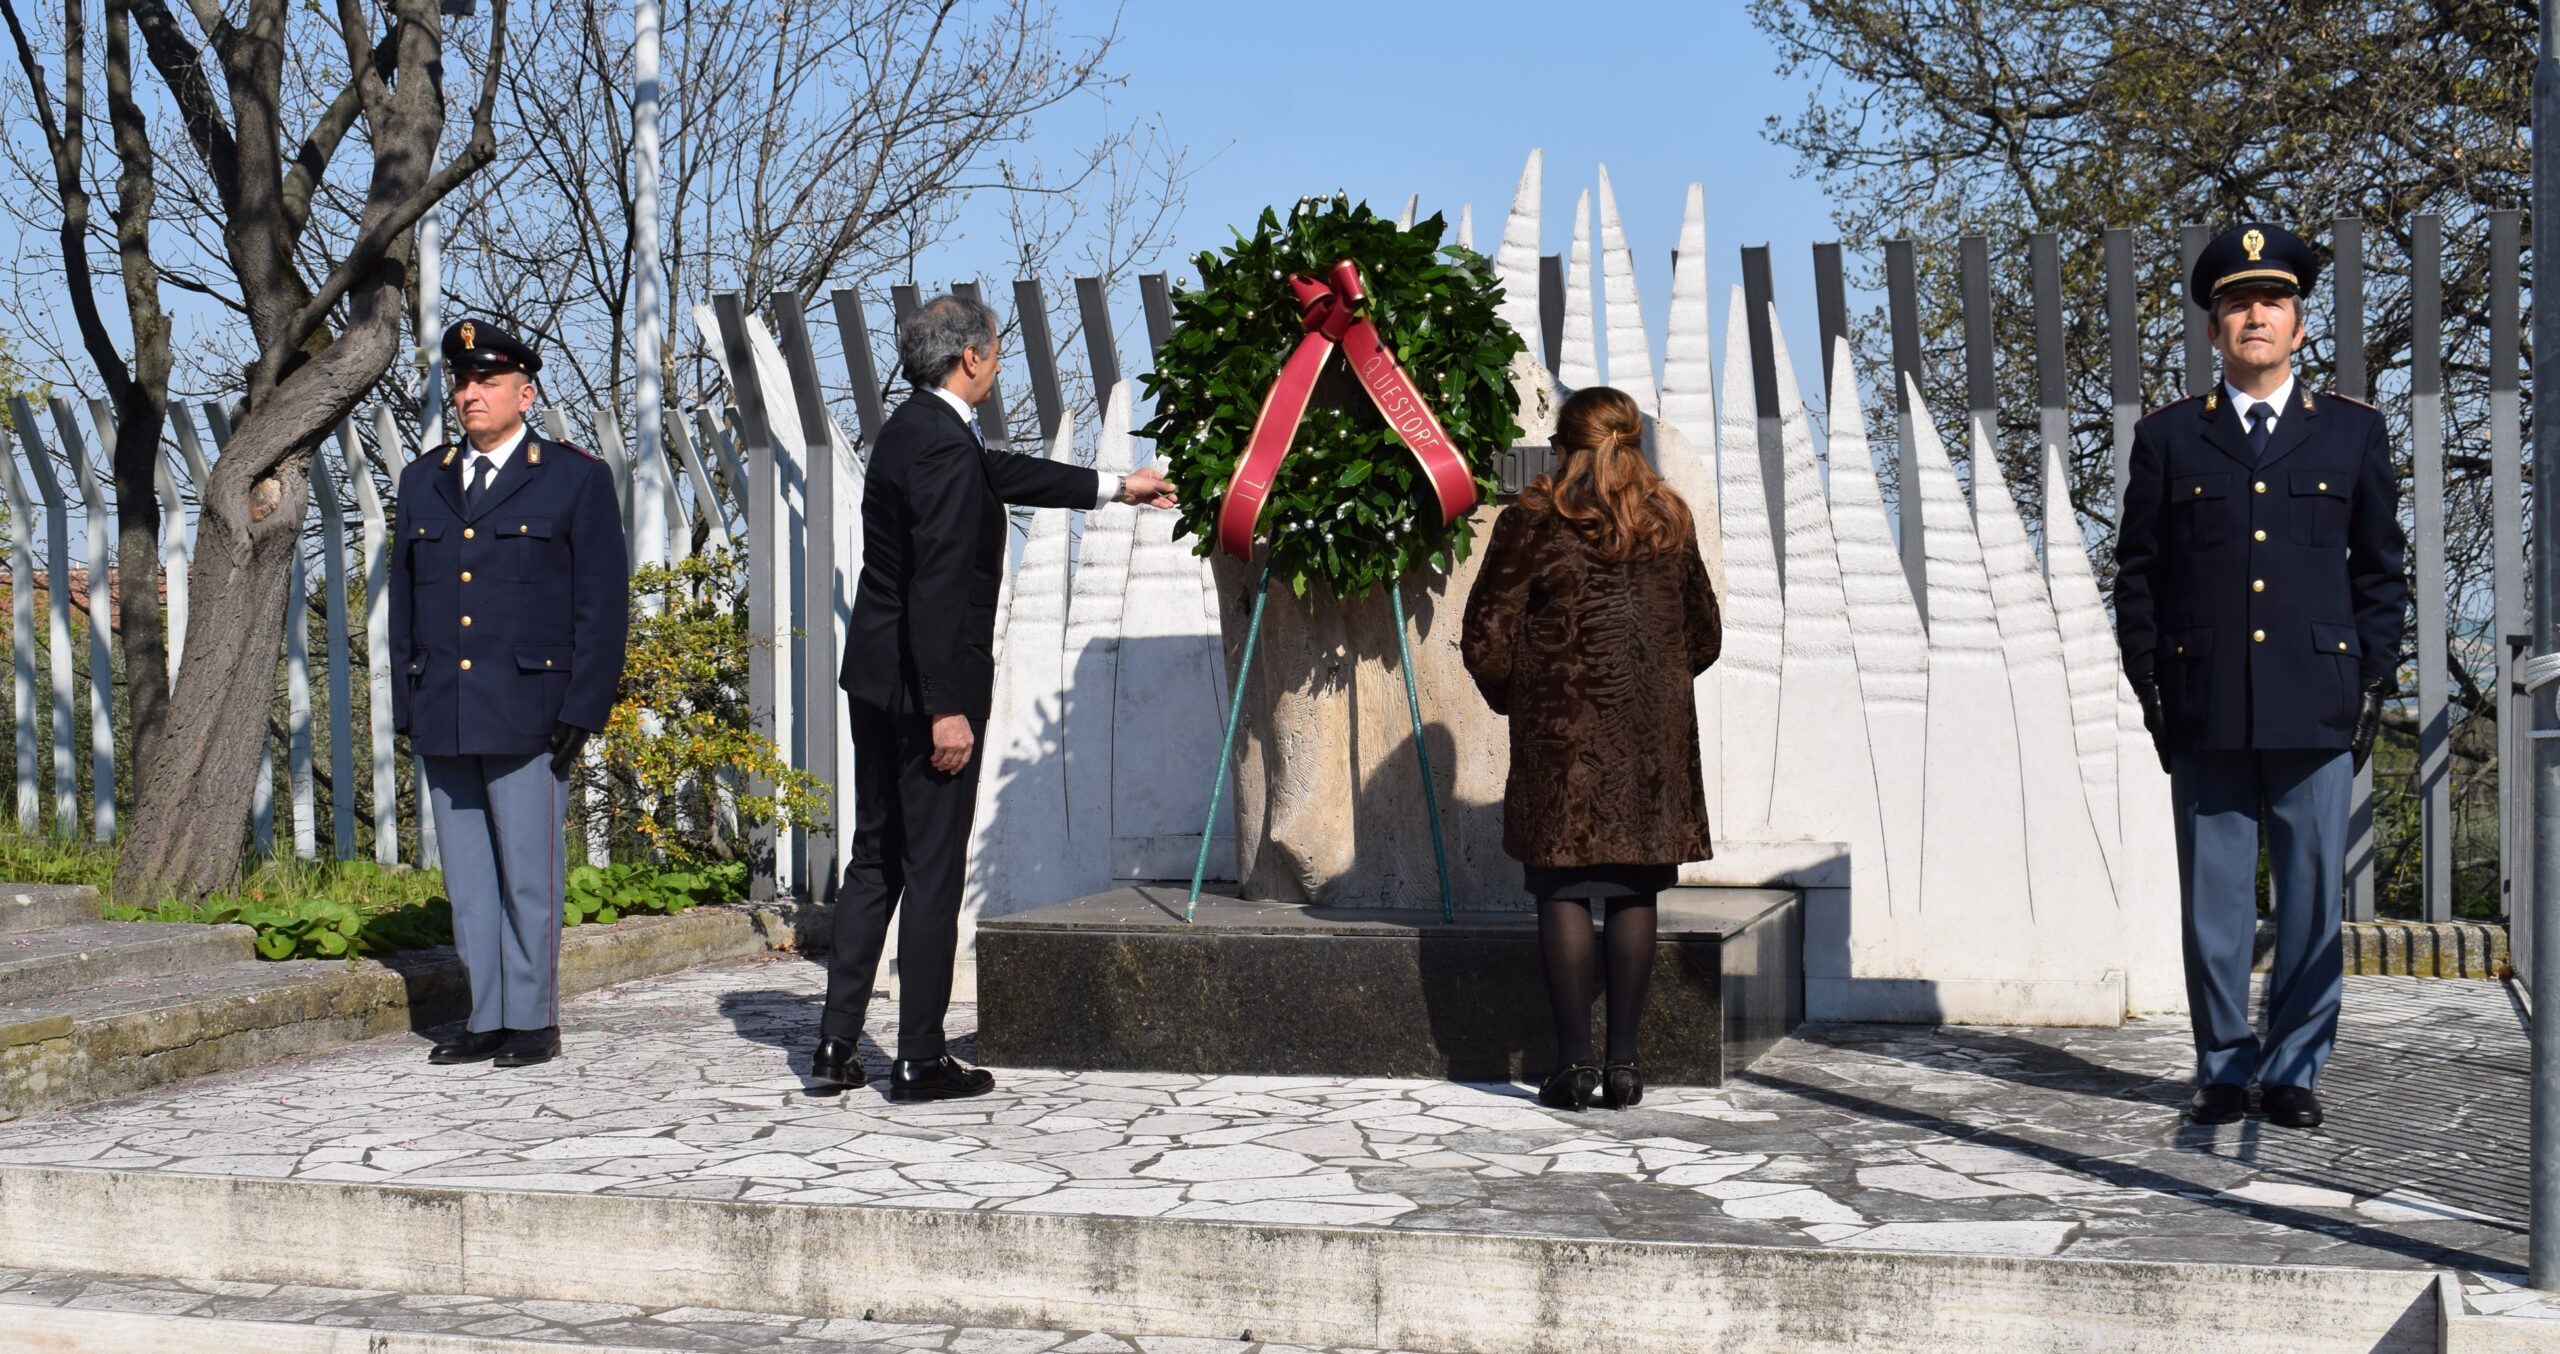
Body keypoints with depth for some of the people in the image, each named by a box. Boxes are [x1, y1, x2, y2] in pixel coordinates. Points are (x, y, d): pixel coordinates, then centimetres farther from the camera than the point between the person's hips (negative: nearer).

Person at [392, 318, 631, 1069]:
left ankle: (534, 1020, 8)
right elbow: (404, 600, 17)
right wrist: (406, 707, 10)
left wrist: (582, 710, -9)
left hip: (527, 715, -5)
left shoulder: (576, 477, 1)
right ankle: (486, 1018, 16)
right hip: (443, 718, 5)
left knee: (529, 875, -1)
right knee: (467, 879, 8)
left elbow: (604, 605, -3)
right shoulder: (423, 480, 15)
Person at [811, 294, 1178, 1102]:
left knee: (875, 858, 14)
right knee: (932, 869, -2)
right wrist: (947, 708, -23)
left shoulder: (915, 429, 12)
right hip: (925, 682, -10)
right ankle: (920, 1061, 4)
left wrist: (1115, 488, 37)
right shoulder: (944, 445, -18)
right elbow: (937, 587, -23)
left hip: (878, 679, 10)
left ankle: (837, 1042, 17)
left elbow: (1004, 474, 28)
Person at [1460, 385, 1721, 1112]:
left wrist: (1510, 695, 14)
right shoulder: (1670, 520, 9)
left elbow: (1486, 635, -3)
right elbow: (1704, 635, 16)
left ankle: (1575, 1061, -1)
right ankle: (1623, 1062, 7)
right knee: (1634, 894, 6)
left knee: (1563, 891, 1)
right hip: (1654, 731, 3)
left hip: (1562, 730, -3)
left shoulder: (1535, 517, -3)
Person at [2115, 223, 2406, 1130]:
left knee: (2313, 902, 3)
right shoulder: (2167, 438, 8)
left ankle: (2294, 1072, 15)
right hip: (2206, 715, 0)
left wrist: (2372, 688, 4)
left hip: (2317, 712, 0)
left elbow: (2380, 570, 11)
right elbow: (2137, 572, 9)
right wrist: (2151, 689, 3)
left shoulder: (2353, 433, 10)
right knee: (2213, 905, 4)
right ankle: (2223, 1069, 16)